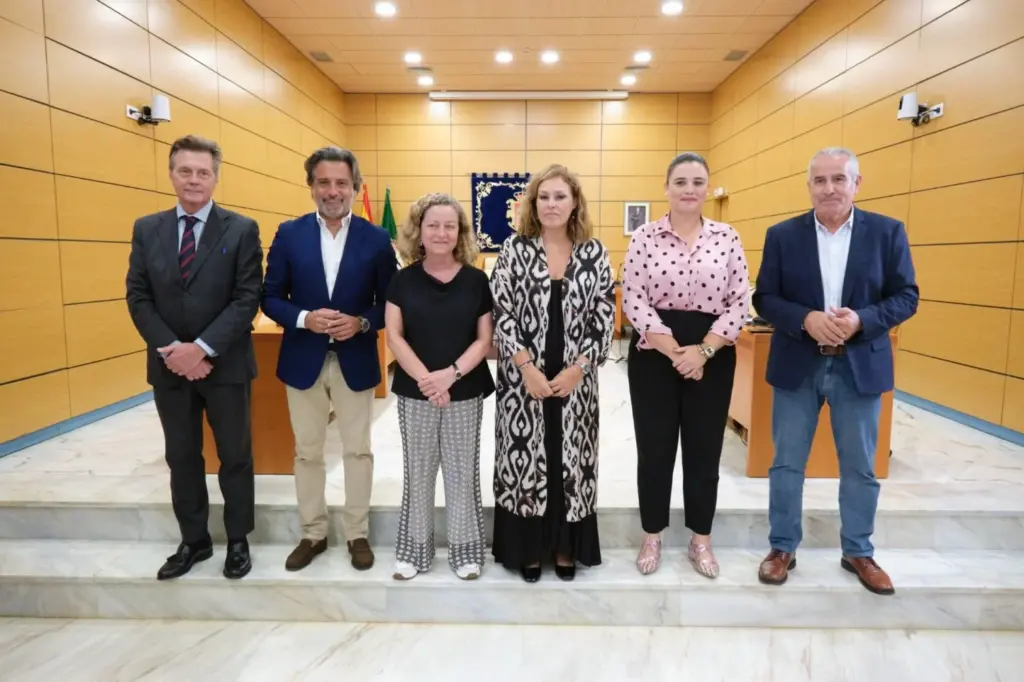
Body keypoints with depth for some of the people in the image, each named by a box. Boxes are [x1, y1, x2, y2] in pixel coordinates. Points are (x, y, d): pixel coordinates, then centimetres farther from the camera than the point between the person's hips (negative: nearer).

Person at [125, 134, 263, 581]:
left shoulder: (241, 230, -4)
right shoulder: (147, 229, 6)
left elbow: (248, 298, -11)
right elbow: (137, 297, 2)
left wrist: (202, 348, -19)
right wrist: (172, 350, -11)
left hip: (226, 365, -3)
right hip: (169, 365, 3)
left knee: (234, 456, 9)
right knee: (181, 458, 14)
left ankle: (238, 541, 26)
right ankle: (193, 540, 31)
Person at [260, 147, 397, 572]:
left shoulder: (376, 239, -3)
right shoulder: (289, 234, 0)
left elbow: (390, 303, -1)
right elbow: (271, 298, 1)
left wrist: (361, 322, -19)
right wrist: (304, 319, -18)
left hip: (356, 362, -1)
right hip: (303, 361, 1)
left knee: (358, 451, 9)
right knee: (307, 452, 12)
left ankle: (358, 534, 26)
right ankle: (313, 533, 30)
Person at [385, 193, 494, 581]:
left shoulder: (475, 280, -1)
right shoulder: (404, 280, 0)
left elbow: (485, 339, -3)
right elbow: (394, 336, -4)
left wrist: (451, 374, -17)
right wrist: (425, 379, -16)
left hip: (465, 392, 0)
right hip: (414, 392, 1)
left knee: (462, 470, 9)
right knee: (417, 470, 11)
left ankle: (465, 549, 25)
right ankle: (414, 549, 27)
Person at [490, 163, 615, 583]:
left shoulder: (595, 254, 3)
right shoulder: (515, 249, -1)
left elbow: (604, 317, 0)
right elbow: (501, 312, -6)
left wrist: (577, 368, -9)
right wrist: (526, 368, -13)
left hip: (574, 379, 1)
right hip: (523, 377, -1)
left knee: (570, 457, 9)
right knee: (524, 456, 6)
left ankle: (566, 547, 27)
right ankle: (528, 548, 23)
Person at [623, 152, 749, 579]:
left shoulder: (727, 238, 4)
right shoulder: (645, 237, -1)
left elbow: (740, 302, -1)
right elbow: (633, 299, -8)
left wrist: (702, 351, -12)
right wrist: (674, 352, -14)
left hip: (712, 357, 2)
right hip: (654, 354, -1)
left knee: (704, 449, 10)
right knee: (654, 448, 7)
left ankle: (700, 540, 28)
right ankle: (652, 536, 25)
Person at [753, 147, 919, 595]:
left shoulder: (887, 232, 0)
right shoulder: (782, 235, 0)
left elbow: (906, 297, 0)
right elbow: (764, 298, -2)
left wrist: (861, 320, -19)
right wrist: (805, 319, -19)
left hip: (860, 367, 1)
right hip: (797, 366, 0)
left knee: (860, 467, 12)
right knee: (787, 463, 8)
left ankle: (858, 552, 32)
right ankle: (782, 548, 25)